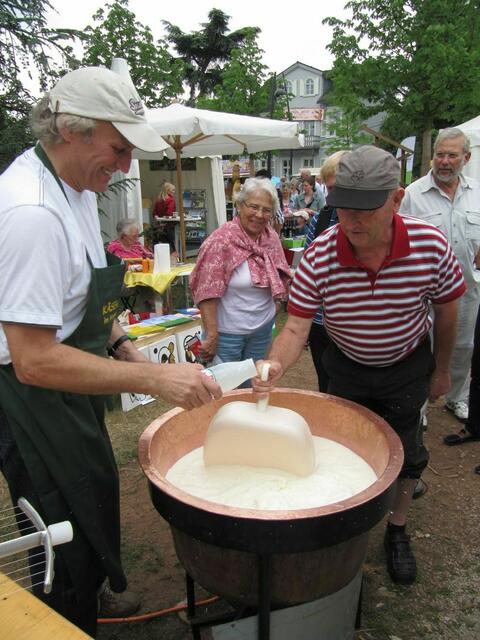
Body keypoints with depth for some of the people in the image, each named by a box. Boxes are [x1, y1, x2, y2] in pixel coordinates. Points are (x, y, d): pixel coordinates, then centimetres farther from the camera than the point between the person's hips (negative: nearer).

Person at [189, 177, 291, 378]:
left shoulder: (272, 237, 0)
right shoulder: (222, 239, -18)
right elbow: (206, 291, -19)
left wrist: (275, 305, 7)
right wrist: (211, 335, -19)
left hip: (263, 329, 6)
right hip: (227, 332, -5)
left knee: (252, 385, 20)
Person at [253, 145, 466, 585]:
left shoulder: (430, 245, -27)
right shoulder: (319, 257, -28)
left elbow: (446, 310, -9)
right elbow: (296, 327, -26)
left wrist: (441, 369, 1)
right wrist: (276, 365, -47)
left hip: (407, 367, 0)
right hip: (346, 367, 1)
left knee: (406, 453, 13)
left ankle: (398, 532, 38)